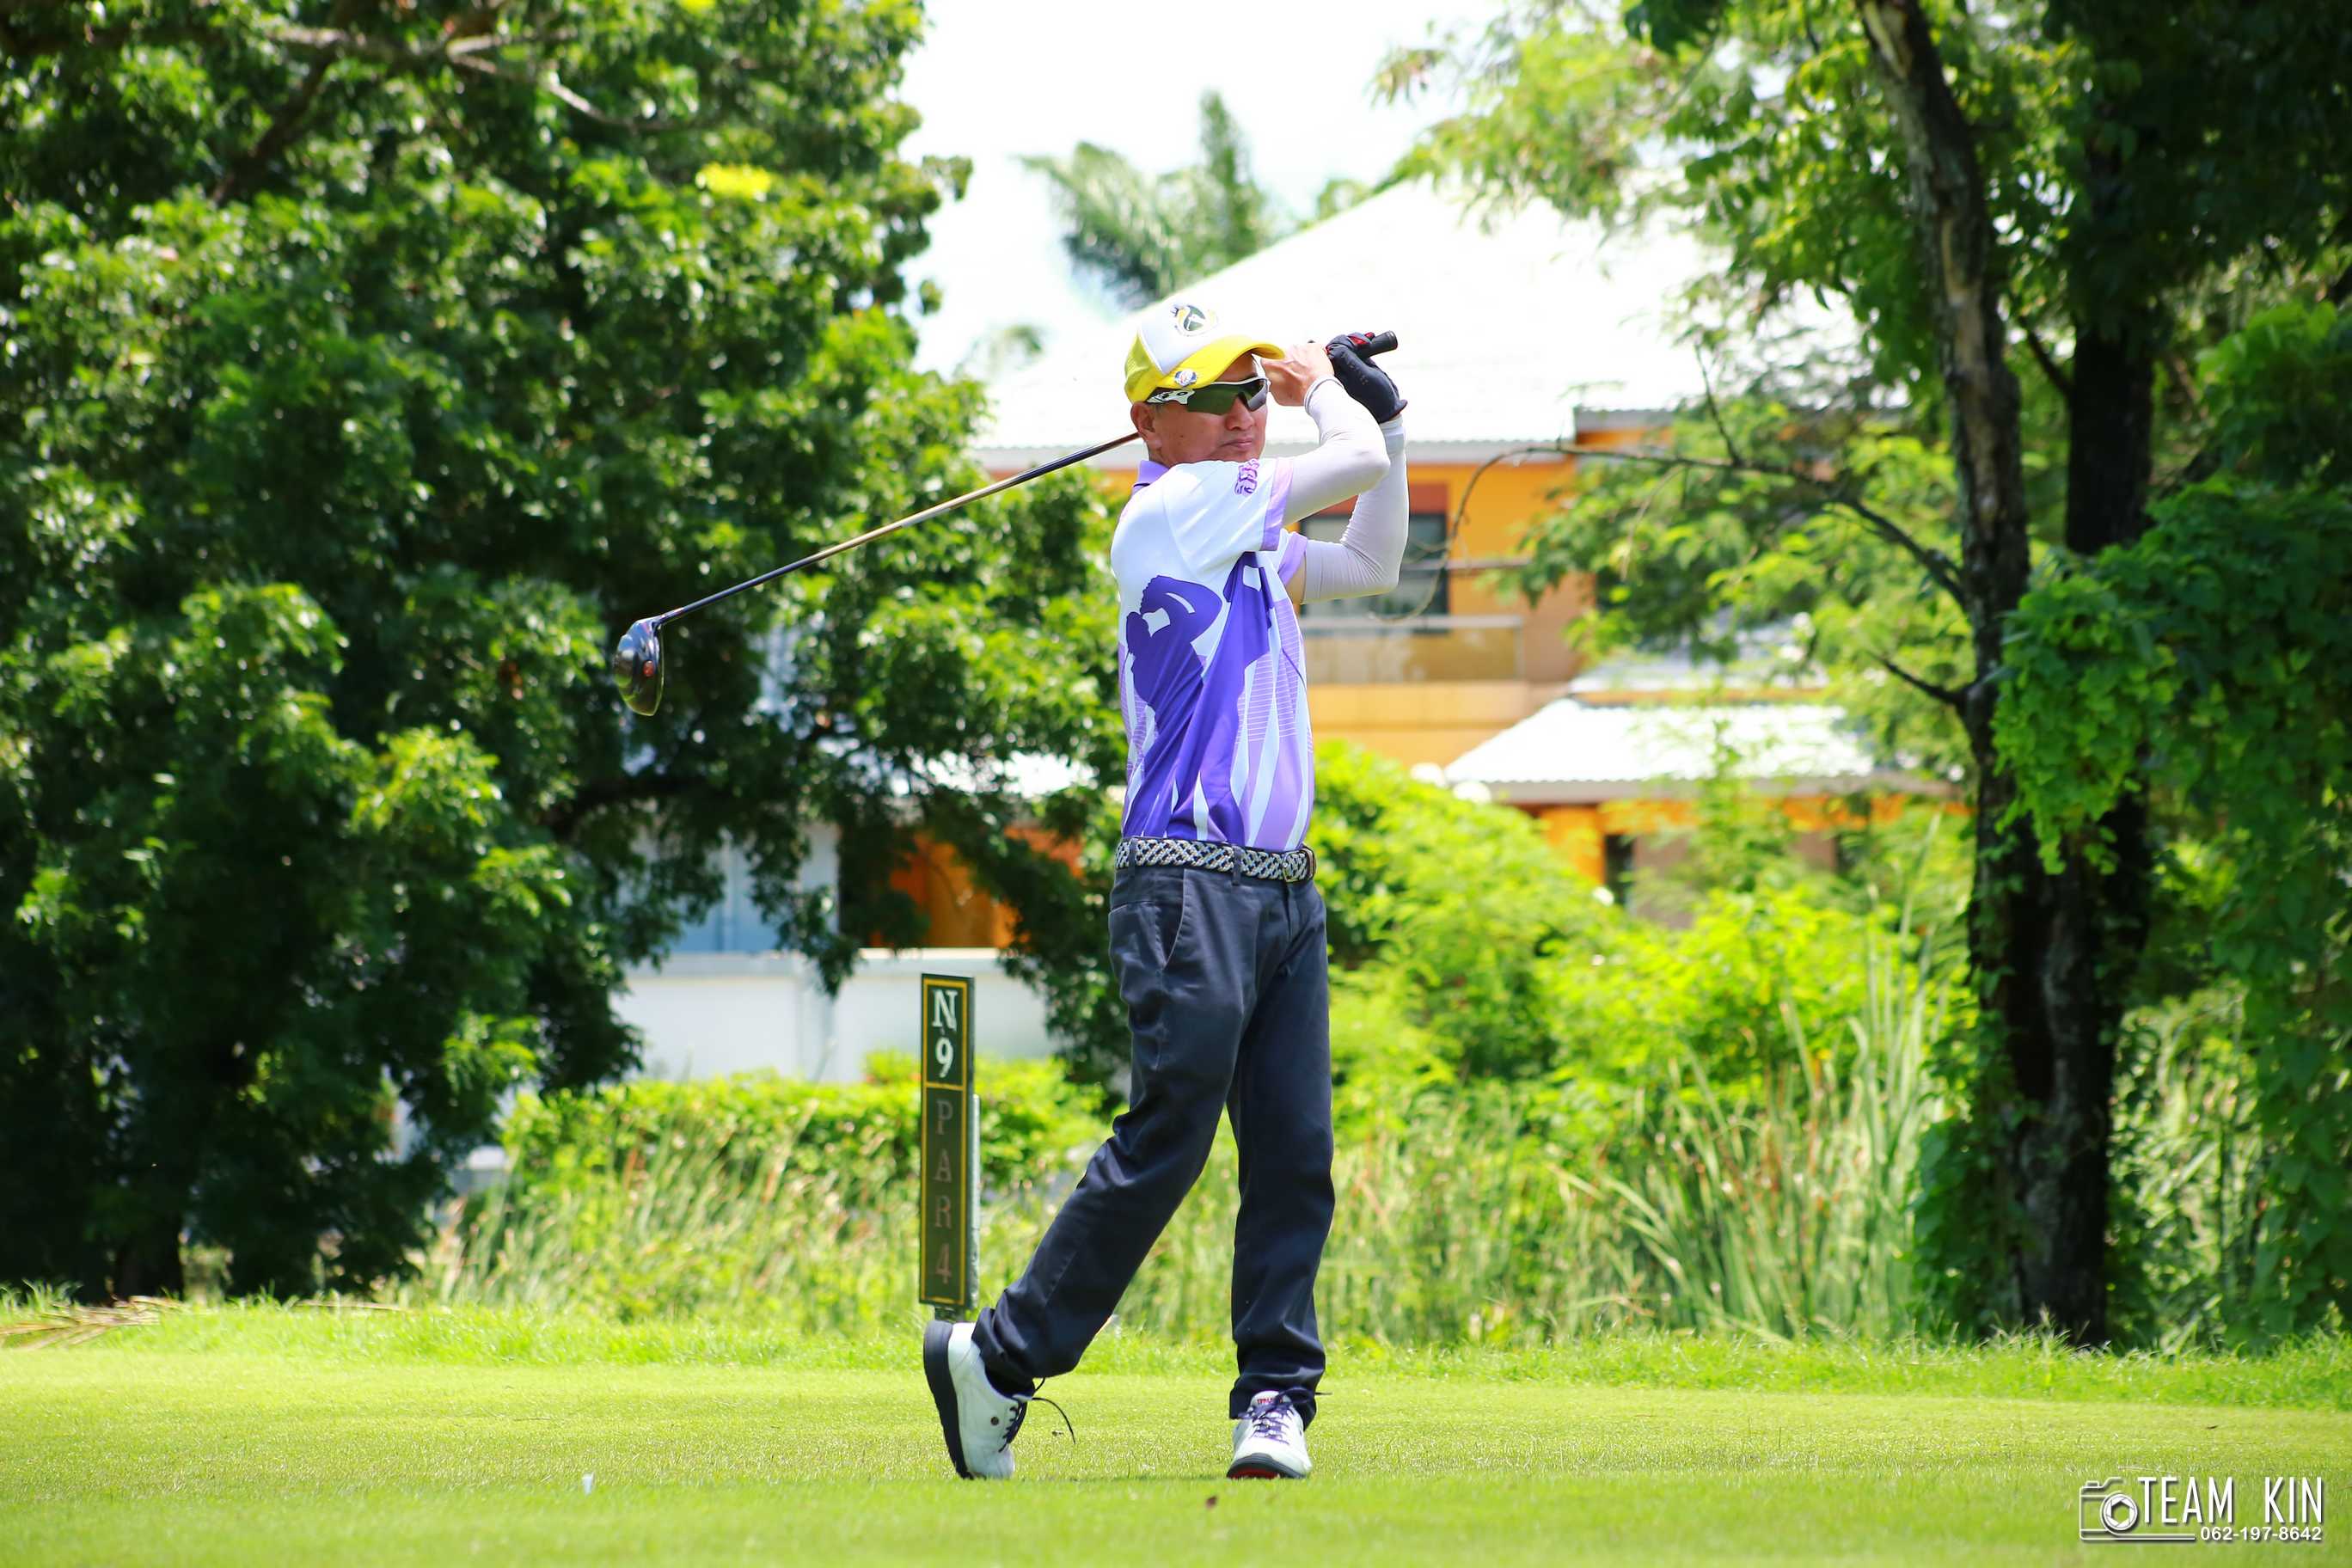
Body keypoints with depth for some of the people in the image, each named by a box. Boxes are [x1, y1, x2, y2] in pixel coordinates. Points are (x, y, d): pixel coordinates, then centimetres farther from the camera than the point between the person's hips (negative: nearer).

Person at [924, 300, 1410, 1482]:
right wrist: (1326, 392, 14)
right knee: (1165, 1141, -11)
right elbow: (1353, 462, -7)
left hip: (1284, 890, 9)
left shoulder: (1251, 537, 19)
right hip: (1190, 885, -9)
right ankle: (999, 1359, -1)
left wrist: (1379, 410, 27)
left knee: (1295, 1154, 0)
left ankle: (1275, 1394, 1)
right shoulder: (1173, 508, -7)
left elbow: (1370, 564, 34)